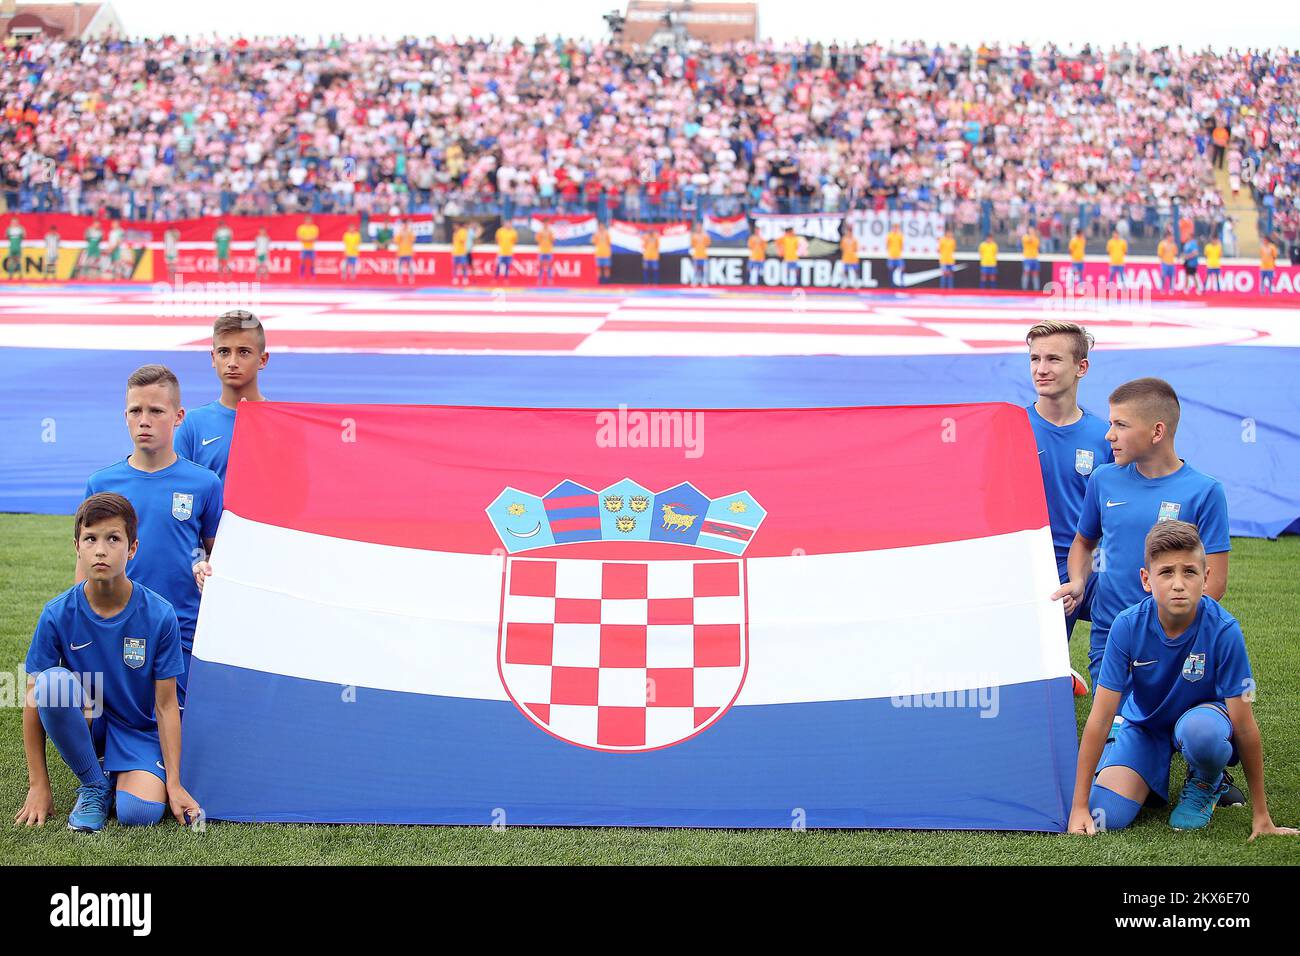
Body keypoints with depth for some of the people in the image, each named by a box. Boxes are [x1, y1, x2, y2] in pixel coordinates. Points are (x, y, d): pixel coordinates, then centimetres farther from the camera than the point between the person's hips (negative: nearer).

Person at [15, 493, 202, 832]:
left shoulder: (159, 615, -16)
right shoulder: (57, 615, -14)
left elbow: (165, 706, -10)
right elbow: (34, 701, -8)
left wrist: (174, 784, -12)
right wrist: (38, 786, -8)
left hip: (138, 730, -2)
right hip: (85, 725, 2)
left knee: (139, 812, -30)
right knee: (52, 681, -30)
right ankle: (94, 785, -10)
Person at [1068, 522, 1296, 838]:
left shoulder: (1224, 630, -28)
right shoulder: (1128, 626, -24)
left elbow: (1244, 726, -23)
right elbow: (1099, 719, -20)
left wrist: (1261, 816, -20)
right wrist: (1079, 807, -21)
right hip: (1145, 724, 2)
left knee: (1199, 729, -39)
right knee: (1104, 817, -19)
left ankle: (1207, 784, -2)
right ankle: (1153, 779, 16)